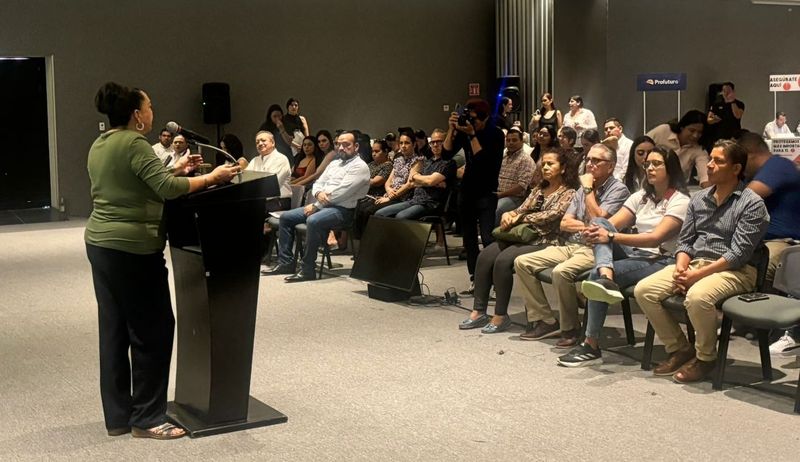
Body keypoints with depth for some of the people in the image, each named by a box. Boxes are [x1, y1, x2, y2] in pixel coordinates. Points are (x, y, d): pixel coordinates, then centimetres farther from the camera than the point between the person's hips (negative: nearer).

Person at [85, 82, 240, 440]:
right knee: (152, 330, -1)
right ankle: (146, 419, 5)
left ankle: (117, 416, 19)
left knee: (114, 330, 12)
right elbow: (166, 188, -23)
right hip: (132, 248, -10)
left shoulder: (99, 146, 14)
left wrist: (175, 169, 18)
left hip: (99, 243, 10)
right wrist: (211, 177, -15)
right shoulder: (133, 143, -14)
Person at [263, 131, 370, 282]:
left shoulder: (359, 167, -9)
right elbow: (318, 183, 18)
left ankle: (307, 270, -28)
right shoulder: (334, 163, 20)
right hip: (322, 205, 9)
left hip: (342, 209, -9)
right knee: (286, 217, 2)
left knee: (313, 221, -36)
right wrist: (318, 193, -7)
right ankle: (286, 262, 4)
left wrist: (316, 205, -14)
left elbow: (340, 193, -18)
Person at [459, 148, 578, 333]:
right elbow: (522, 209, 15)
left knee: (503, 260, -29)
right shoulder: (539, 189, 21)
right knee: (485, 256, -15)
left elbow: (552, 215, -15)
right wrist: (508, 215, -9)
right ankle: (478, 311, -12)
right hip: (525, 236, 7)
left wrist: (519, 219, -15)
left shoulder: (569, 193, -1)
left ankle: (501, 316, -19)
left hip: (546, 242, -7)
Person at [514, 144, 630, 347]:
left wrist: (588, 189, -8)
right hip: (571, 246, 8)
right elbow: (565, 223, 12)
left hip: (594, 249, -8)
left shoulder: (618, 190, -3)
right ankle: (544, 321, -3)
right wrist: (587, 226, -6)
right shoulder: (583, 189, 18)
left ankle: (570, 329, -16)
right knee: (522, 262, -5)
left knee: (561, 271, -36)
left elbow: (598, 220, -17)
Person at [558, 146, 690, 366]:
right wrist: (594, 231, -18)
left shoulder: (680, 200, -4)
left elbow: (656, 238, -18)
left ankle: (592, 346, -23)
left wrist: (611, 237, -26)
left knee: (595, 274, -27)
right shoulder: (641, 197, 18)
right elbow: (610, 224, 6)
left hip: (661, 261, -7)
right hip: (635, 255, 7)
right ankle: (605, 278, -44)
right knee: (599, 224, -17)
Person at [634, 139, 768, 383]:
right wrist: (681, 267, -8)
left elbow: (739, 253, -14)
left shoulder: (752, 204, -6)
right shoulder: (698, 199, 14)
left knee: (697, 297, -38)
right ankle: (679, 349, 0)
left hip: (734, 271, -7)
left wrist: (697, 275, -20)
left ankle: (705, 357, -12)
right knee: (643, 290, -14)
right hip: (694, 264, 7)